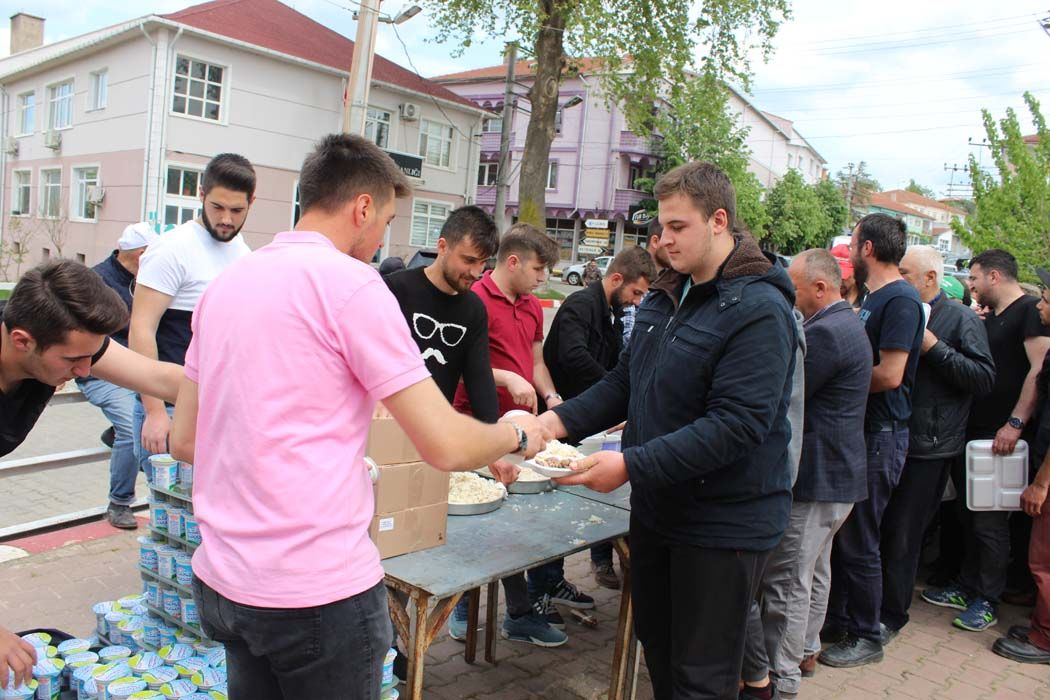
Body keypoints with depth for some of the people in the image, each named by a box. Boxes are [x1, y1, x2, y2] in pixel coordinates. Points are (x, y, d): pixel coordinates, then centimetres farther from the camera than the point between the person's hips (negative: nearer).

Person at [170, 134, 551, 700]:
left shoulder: (226, 283, 8)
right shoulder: (350, 282, -13)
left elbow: (183, 440, 14)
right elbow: (446, 446, -16)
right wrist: (517, 435, 4)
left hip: (221, 581, 7)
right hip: (319, 590, -7)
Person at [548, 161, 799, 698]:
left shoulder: (758, 311, -19)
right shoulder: (663, 299, 8)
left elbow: (736, 424, -27)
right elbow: (624, 381, 8)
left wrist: (631, 466, -30)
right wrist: (561, 421, -8)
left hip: (723, 525, -7)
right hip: (656, 511, 8)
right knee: (656, 649, 22)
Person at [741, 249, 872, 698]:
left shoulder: (825, 333, -22)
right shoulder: (847, 325, 13)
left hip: (814, 476, -11)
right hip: (834, 473, 11)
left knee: (787, 584, -2)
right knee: (815, 571, 22)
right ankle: (804, 651, 38)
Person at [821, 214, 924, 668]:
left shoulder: (900, 300, -16)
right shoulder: (874, 298, 14)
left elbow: (889, 375, -23)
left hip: (880, 437, -9)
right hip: (857, 430, 9)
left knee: (858, 541, 1)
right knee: (840, 533, 16)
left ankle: (866, 637, 17)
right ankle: (837, 620, 30)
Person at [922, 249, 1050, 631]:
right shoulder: (988, 317, 17)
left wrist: (1016, 423, -24)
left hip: (1002, 435, -9)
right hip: (973, 431, 9)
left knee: (990, 521, -2)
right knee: (969, 515, 15)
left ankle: (988, 601, 10)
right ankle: (967, 587, 26)